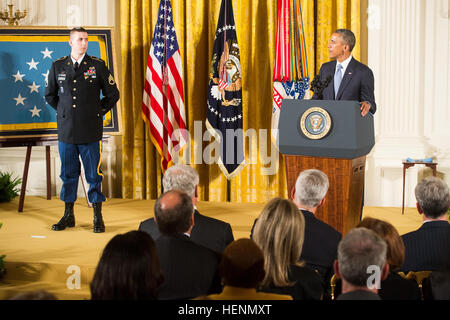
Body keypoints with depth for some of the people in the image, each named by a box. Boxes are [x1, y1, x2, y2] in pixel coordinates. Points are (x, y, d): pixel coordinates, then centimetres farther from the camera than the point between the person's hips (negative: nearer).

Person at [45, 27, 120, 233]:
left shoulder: (97, 66, 2)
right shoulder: (58, 66, 6)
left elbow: (112, 94, 10)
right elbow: (50, 95, 21)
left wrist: (98, 112, 7)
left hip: (91, 132, -2)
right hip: (66, 130, 2)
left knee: (94, 175, 1)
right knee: (68, 174, 9)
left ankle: (98, 217, 9)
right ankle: (68, 216, 19)